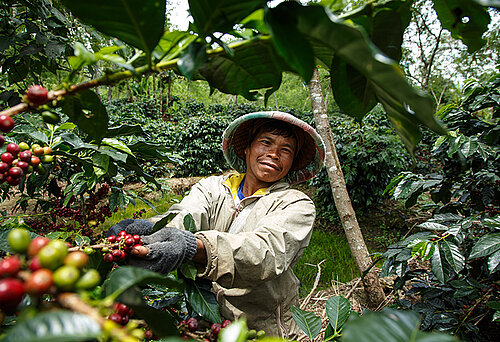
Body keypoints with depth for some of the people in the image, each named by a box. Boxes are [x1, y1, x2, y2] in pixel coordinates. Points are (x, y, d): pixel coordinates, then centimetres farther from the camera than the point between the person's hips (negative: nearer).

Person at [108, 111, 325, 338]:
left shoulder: (297, 205, -4)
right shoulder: (212, 187, 6)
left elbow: (269, 251, -24)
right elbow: (184, 216, -14)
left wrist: (193, 247, -40)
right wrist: (153, 230, -39)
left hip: (261, 329, -2)